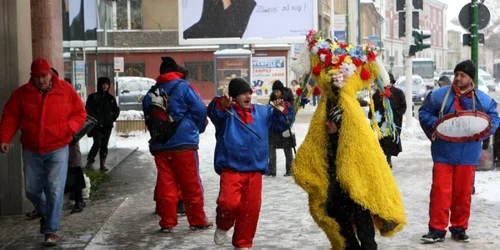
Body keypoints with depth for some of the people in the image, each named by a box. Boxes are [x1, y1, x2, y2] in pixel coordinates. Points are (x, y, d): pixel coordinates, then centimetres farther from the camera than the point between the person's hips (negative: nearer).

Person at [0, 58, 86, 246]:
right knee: (32, 190, 12)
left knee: (55, 191, -9)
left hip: (57, 150, -3)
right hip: (31, 151, 3)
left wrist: (69, 128, -16)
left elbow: (80, 113, 2)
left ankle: (51, 230, 0)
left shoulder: (66, 90, -4)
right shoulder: (21, 93, 0)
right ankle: (45, 215, 41)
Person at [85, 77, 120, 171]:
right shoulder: (93, 97, 1)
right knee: (97, 143, -14)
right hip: (96, 125, -4)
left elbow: (116, 109, 20)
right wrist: (94, 119, -12)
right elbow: (88, 110, -3)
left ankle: (103, 164, 10)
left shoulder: (111, 98, 13)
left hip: (107, 125, 4)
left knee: (104, 144, 6)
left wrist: (113, 117, 5)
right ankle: (90, 161, -1)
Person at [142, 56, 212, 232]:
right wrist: (198, 128, 11)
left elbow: (147, 117, 18)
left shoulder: (151, 93, 11)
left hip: (159, 145, 5)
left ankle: (167, 222, 9)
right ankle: (197, 220, 9)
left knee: (165, 183, 7)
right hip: (184, 142, -4)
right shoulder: (183, 86, -5)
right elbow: (200, 110, -7)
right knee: (191, 184, 3)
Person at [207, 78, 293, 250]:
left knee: (251, 209, 6)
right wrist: (221, 105, -48)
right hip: (231, 168, -4)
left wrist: (282, 111, 0)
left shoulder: (262, 112, 13)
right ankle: (223, 227, 10)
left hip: (255, 170, 5)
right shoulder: (226, 112, -3)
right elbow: (214, 112, -25)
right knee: (230, 203, -22)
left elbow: (280, 124, 20)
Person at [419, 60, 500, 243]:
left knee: (463, 193, 8)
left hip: (467, 155, 1)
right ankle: (437, 229, 4)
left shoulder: (483, 100, 3)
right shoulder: (439, 95, 0)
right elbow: (424, 113, 7)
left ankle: (459, 228, 21)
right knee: (440, 191, -3)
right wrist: (434, 124, -12)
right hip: (443, 154, -1)